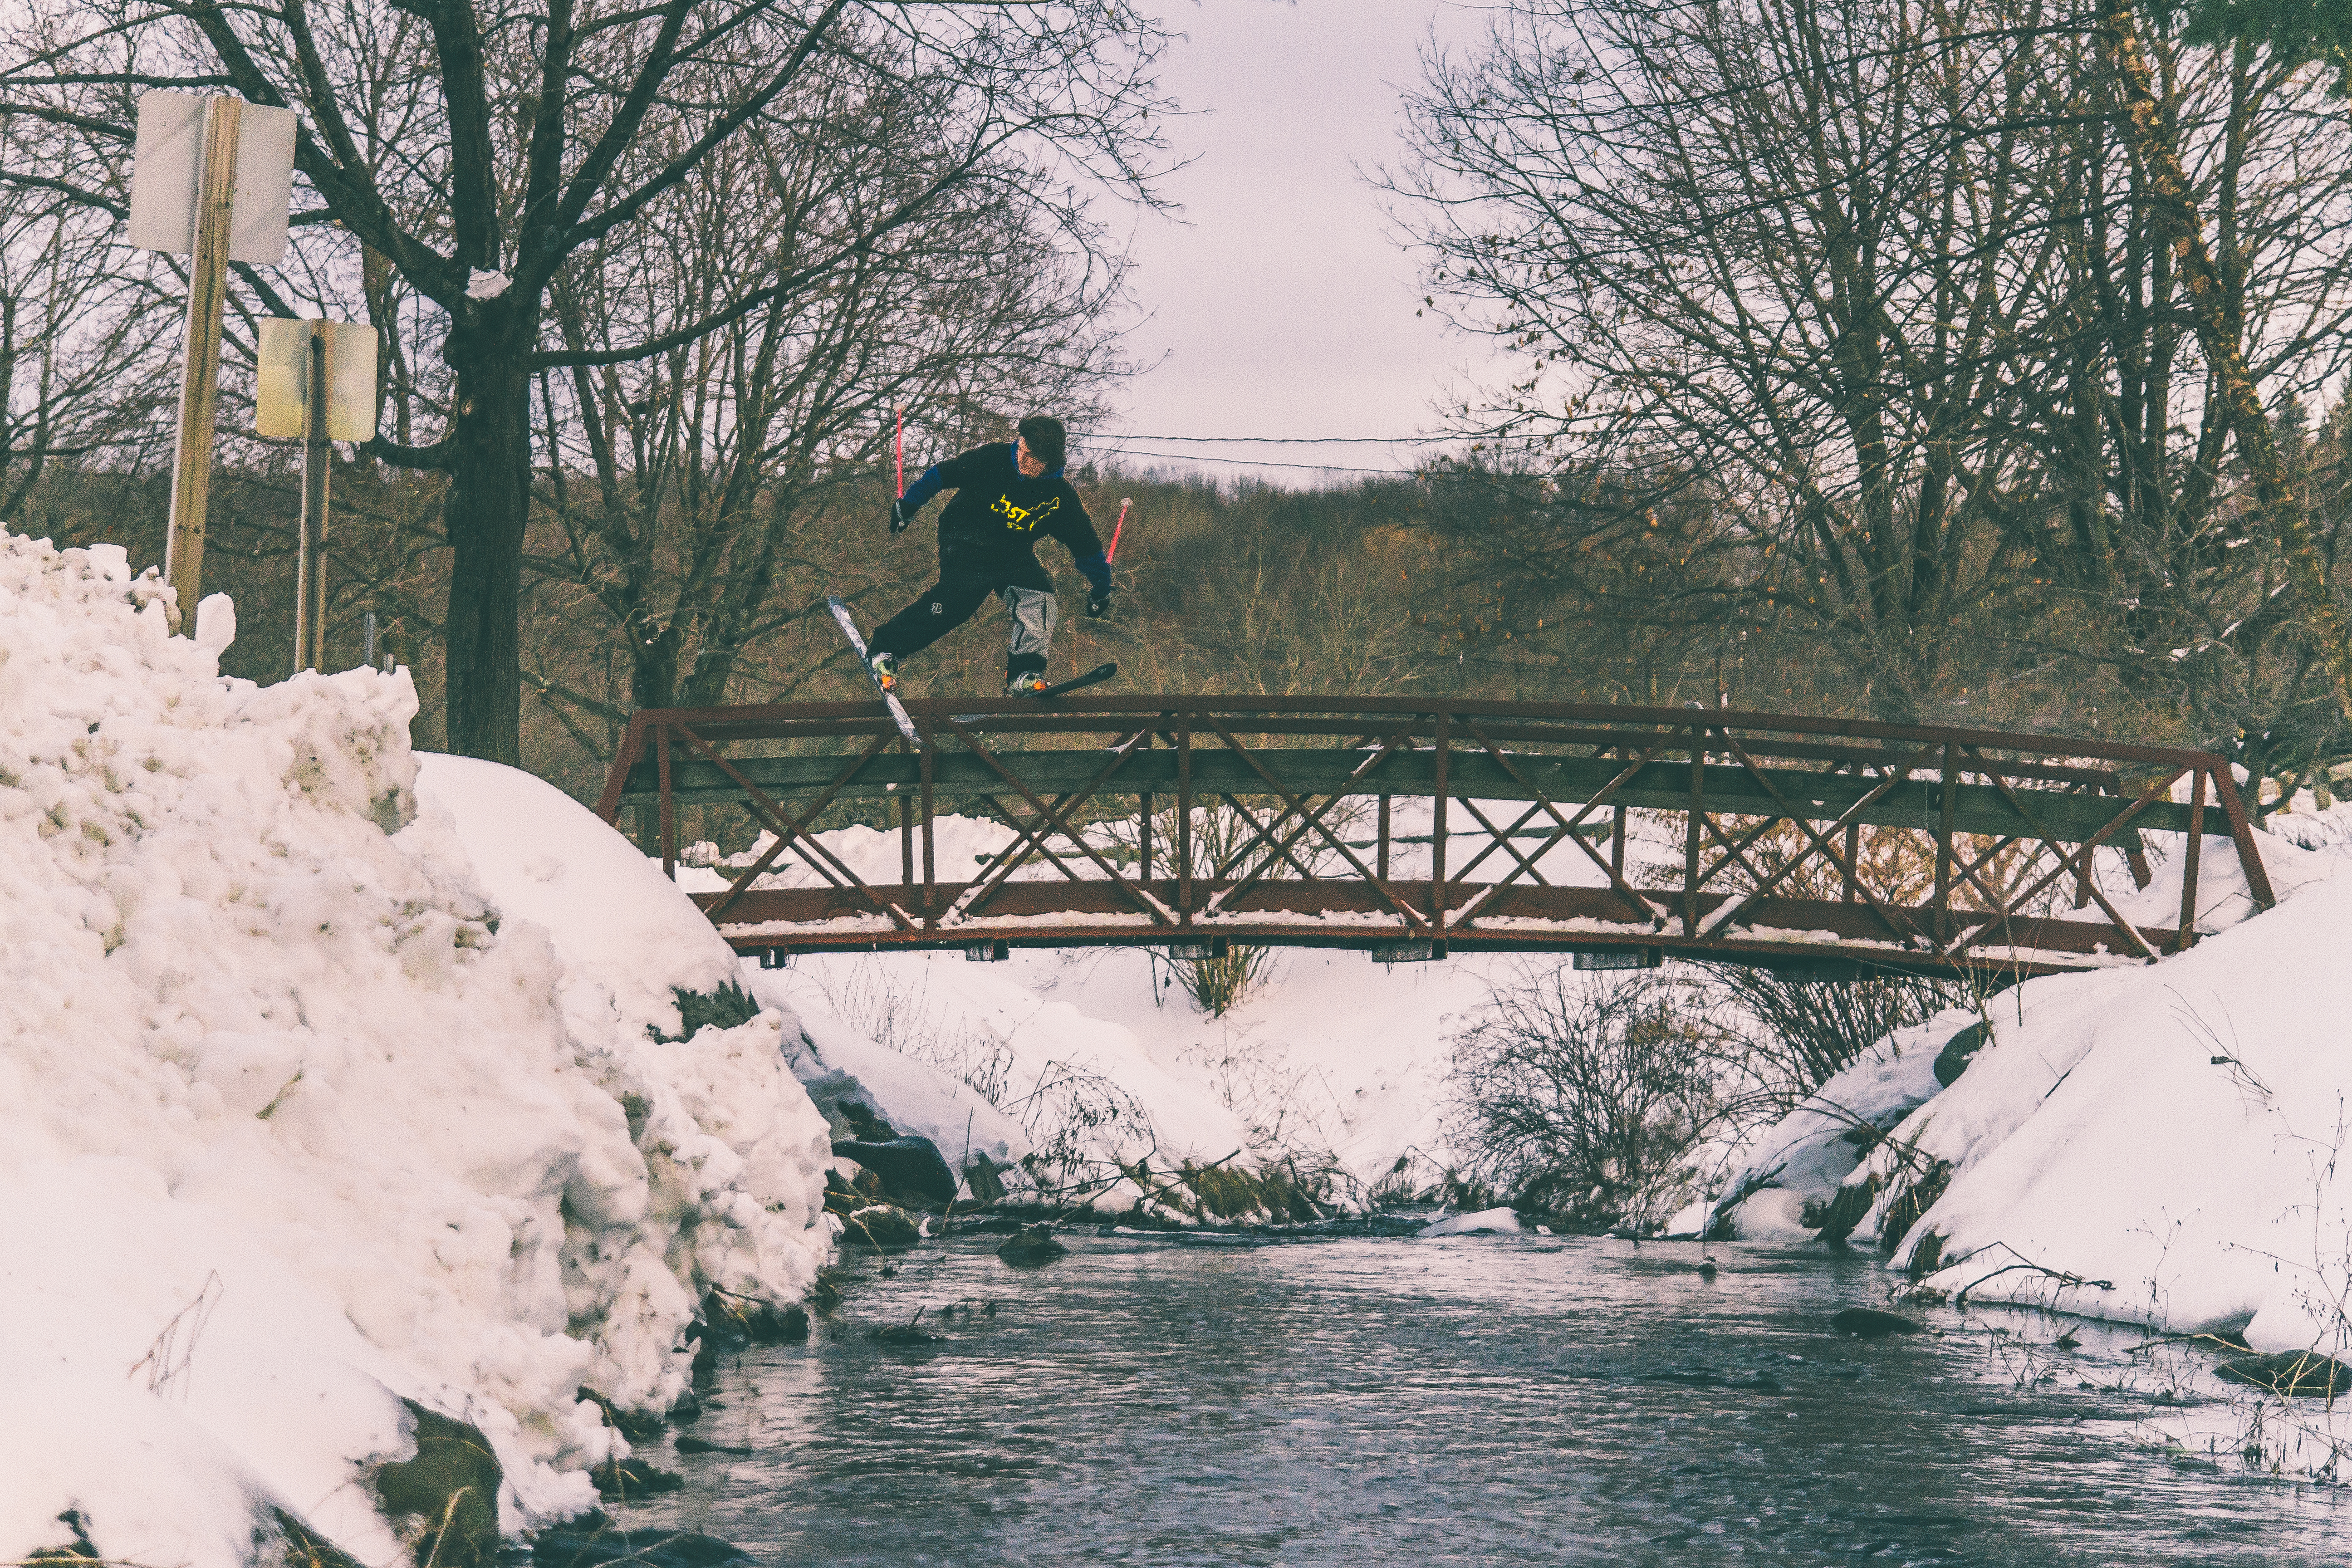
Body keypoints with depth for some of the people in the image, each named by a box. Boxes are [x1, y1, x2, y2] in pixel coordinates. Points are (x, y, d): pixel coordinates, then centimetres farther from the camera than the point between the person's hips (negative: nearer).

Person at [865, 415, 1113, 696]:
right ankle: (883, 647, -16)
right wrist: (908, 504, -2)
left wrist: (1102, 588, 11)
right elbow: (941, 474, -6)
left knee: (1039, 598, -21)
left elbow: (1086, 546, 6)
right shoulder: (994, 459, -17)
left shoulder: (1061, 498, -8)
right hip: (966, 543, -4)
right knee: (959, 598, -26)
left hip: (1014, 554, 4)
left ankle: (1023, 674, -9)